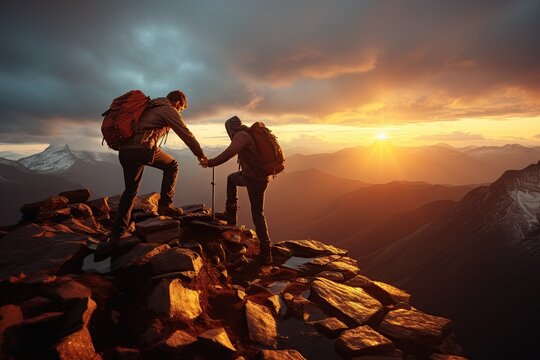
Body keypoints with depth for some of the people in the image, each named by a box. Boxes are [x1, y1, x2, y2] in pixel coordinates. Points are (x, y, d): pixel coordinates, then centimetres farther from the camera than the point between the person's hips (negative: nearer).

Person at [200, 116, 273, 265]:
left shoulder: (241, 135, -14)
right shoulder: (251, 133, 13)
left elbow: (229, 153, -30)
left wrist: (210, 162, -24)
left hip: (254, 178, -8)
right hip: (260, 174, 8)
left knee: (257, 214, 0)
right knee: (231, 178, 25)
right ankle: (230, 215, 23)